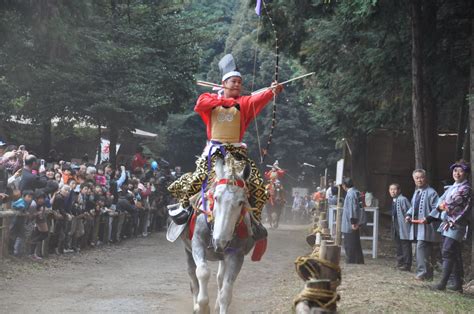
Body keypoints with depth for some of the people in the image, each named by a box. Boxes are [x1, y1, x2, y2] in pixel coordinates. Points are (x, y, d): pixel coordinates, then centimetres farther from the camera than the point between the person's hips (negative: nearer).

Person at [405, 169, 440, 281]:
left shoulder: (431, 192, -9)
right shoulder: (416, 192, 17)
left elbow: (436, 209, -12)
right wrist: (408, 215, 10)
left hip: (426, 226, -8)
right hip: (416, 226, 8)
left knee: (421, 247, -16)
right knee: (423, 249, 10)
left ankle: (423, 272, -14)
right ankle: (427, 273, 16)